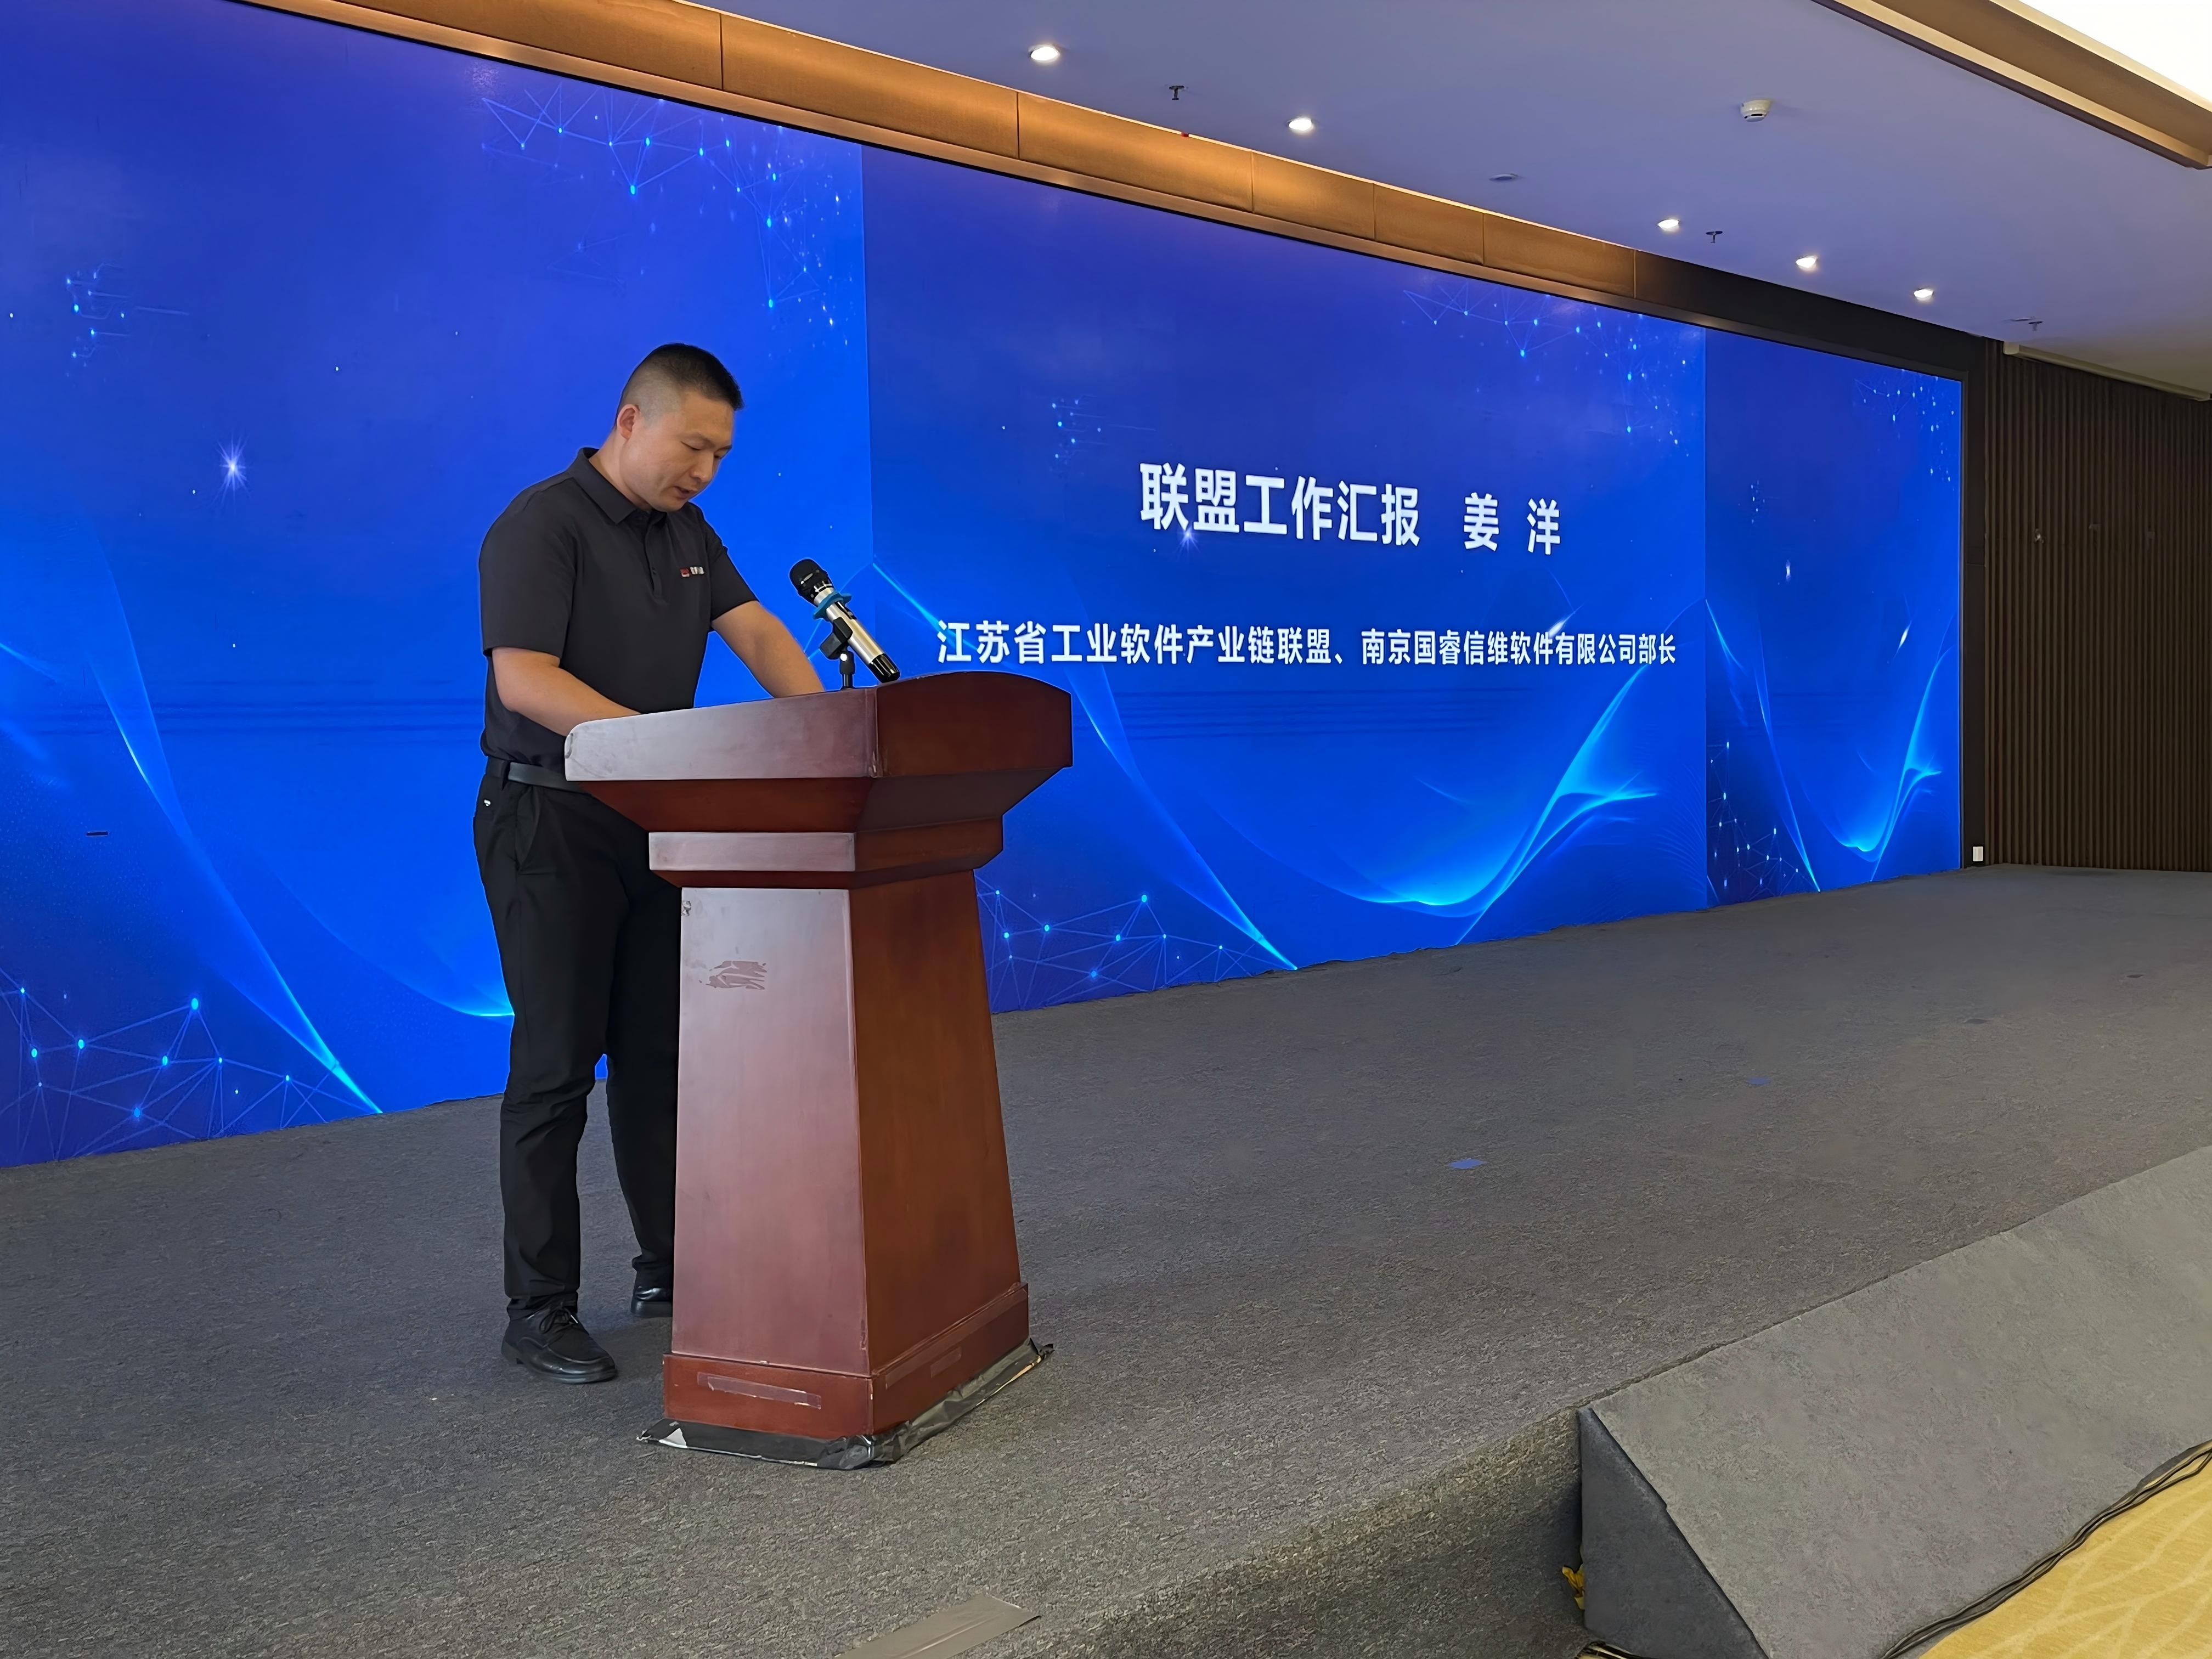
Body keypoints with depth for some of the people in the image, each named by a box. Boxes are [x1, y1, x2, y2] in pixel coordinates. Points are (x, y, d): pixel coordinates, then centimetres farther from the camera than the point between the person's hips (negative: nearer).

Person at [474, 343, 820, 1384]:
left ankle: (670, 1266, 25)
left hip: (653, 822, 7)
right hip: (551, 822, -7)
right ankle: (539, 1311, 8)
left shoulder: (687, 533, 11)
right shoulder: (542, 525, -13)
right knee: (557, 1061, -2)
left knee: (658, 1052, 13)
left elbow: (756, 634, 5)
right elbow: (524, 680, -23)